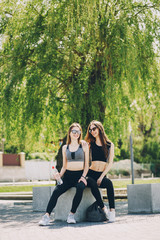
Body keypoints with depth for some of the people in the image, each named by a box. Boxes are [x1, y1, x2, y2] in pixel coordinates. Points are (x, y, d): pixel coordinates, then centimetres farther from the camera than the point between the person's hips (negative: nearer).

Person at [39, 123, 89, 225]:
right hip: (68, 175, 2)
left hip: (80, 175, -2)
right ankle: (47, 215, -28)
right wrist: (60, 174, -3)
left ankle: (72, 214, -26)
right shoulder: (65, 148, 15)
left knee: (80, 188, -36)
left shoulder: (84, 147, 8)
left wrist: (83, 176, -10)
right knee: (56, 191, -26)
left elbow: (86, 165, 6)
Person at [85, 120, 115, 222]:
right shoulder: (91, 144, 14)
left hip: (102, 175, -2)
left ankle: (112, 210, -33)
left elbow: (110, 163, 1)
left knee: (109, 184, -33)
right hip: (90, 173, 2)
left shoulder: (110, 145, 9)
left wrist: (101, 177, -10)